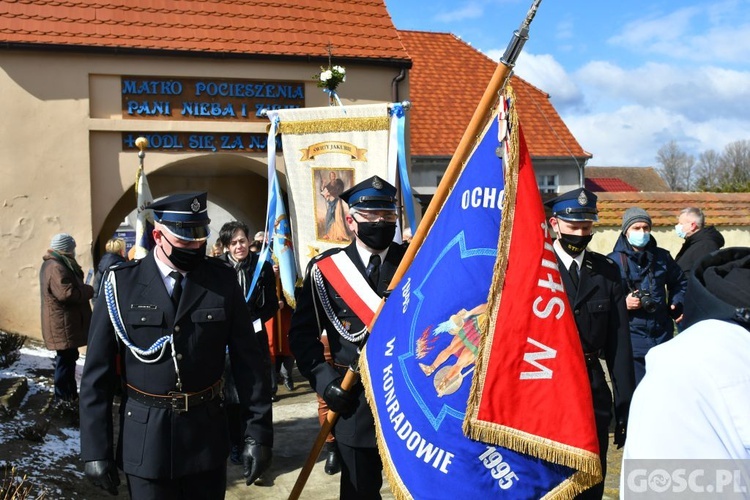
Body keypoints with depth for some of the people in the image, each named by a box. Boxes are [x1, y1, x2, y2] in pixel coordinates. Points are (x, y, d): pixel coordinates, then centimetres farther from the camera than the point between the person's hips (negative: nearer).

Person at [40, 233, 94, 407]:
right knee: (65, 359, -3)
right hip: (63, 324, -11)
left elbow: (71, 286, 18)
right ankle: (62, 398, 6)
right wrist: (89, 290, -16)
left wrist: (84, 288, 1)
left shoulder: (56, 264, 15)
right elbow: (68, 293, -29)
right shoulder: (56, 268, -22)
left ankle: (71, 392, 30)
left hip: (65, 322, 11)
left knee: (69, 357, 19)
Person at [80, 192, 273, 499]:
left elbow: (249, 361, -2)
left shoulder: (223, 281, -3)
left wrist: (258, 432, -4)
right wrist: (96, 449, -5)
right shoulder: (122, 284, -7)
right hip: (145, 441, -1)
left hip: (207, 438, 2)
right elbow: (97, 373, -4)